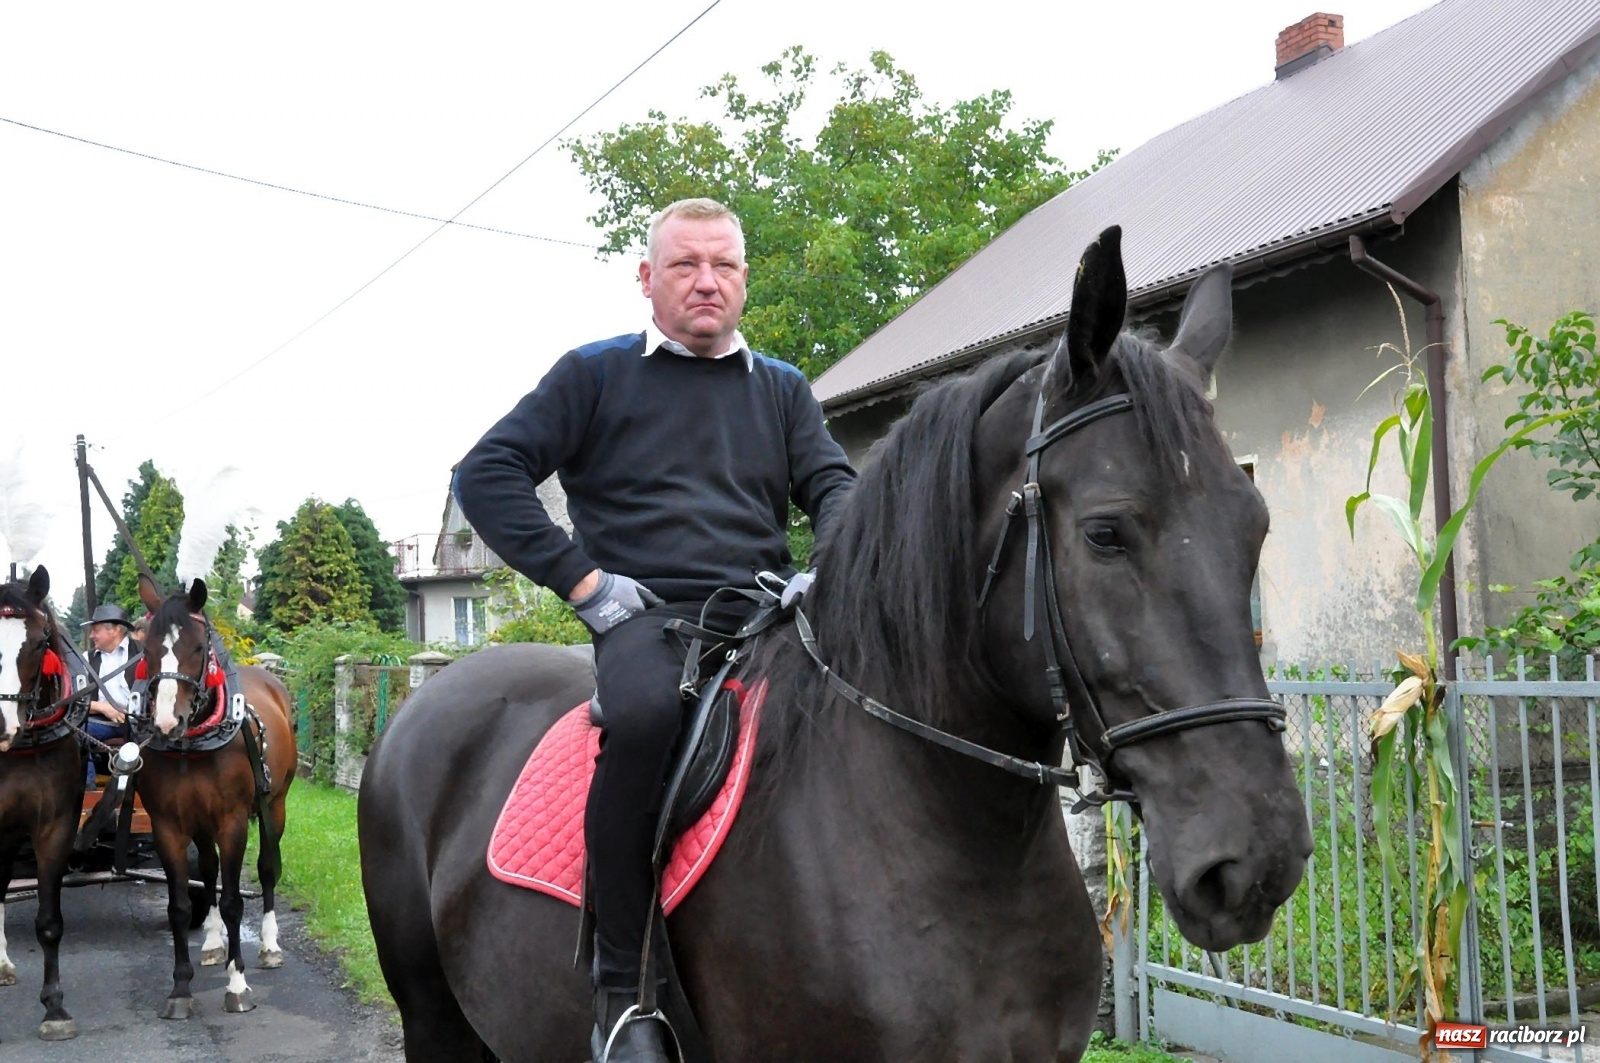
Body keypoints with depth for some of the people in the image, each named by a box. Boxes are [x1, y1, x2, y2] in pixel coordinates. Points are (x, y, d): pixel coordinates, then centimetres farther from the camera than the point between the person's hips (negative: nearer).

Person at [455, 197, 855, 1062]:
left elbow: (833, 486, 13)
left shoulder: (782, 388, 22)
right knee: (645, 714, -39)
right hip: (648, 614, -4)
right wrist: (580, 579, -7)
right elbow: (485, 475, 3)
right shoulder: (595, 374, 9)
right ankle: (621, 981, -25)